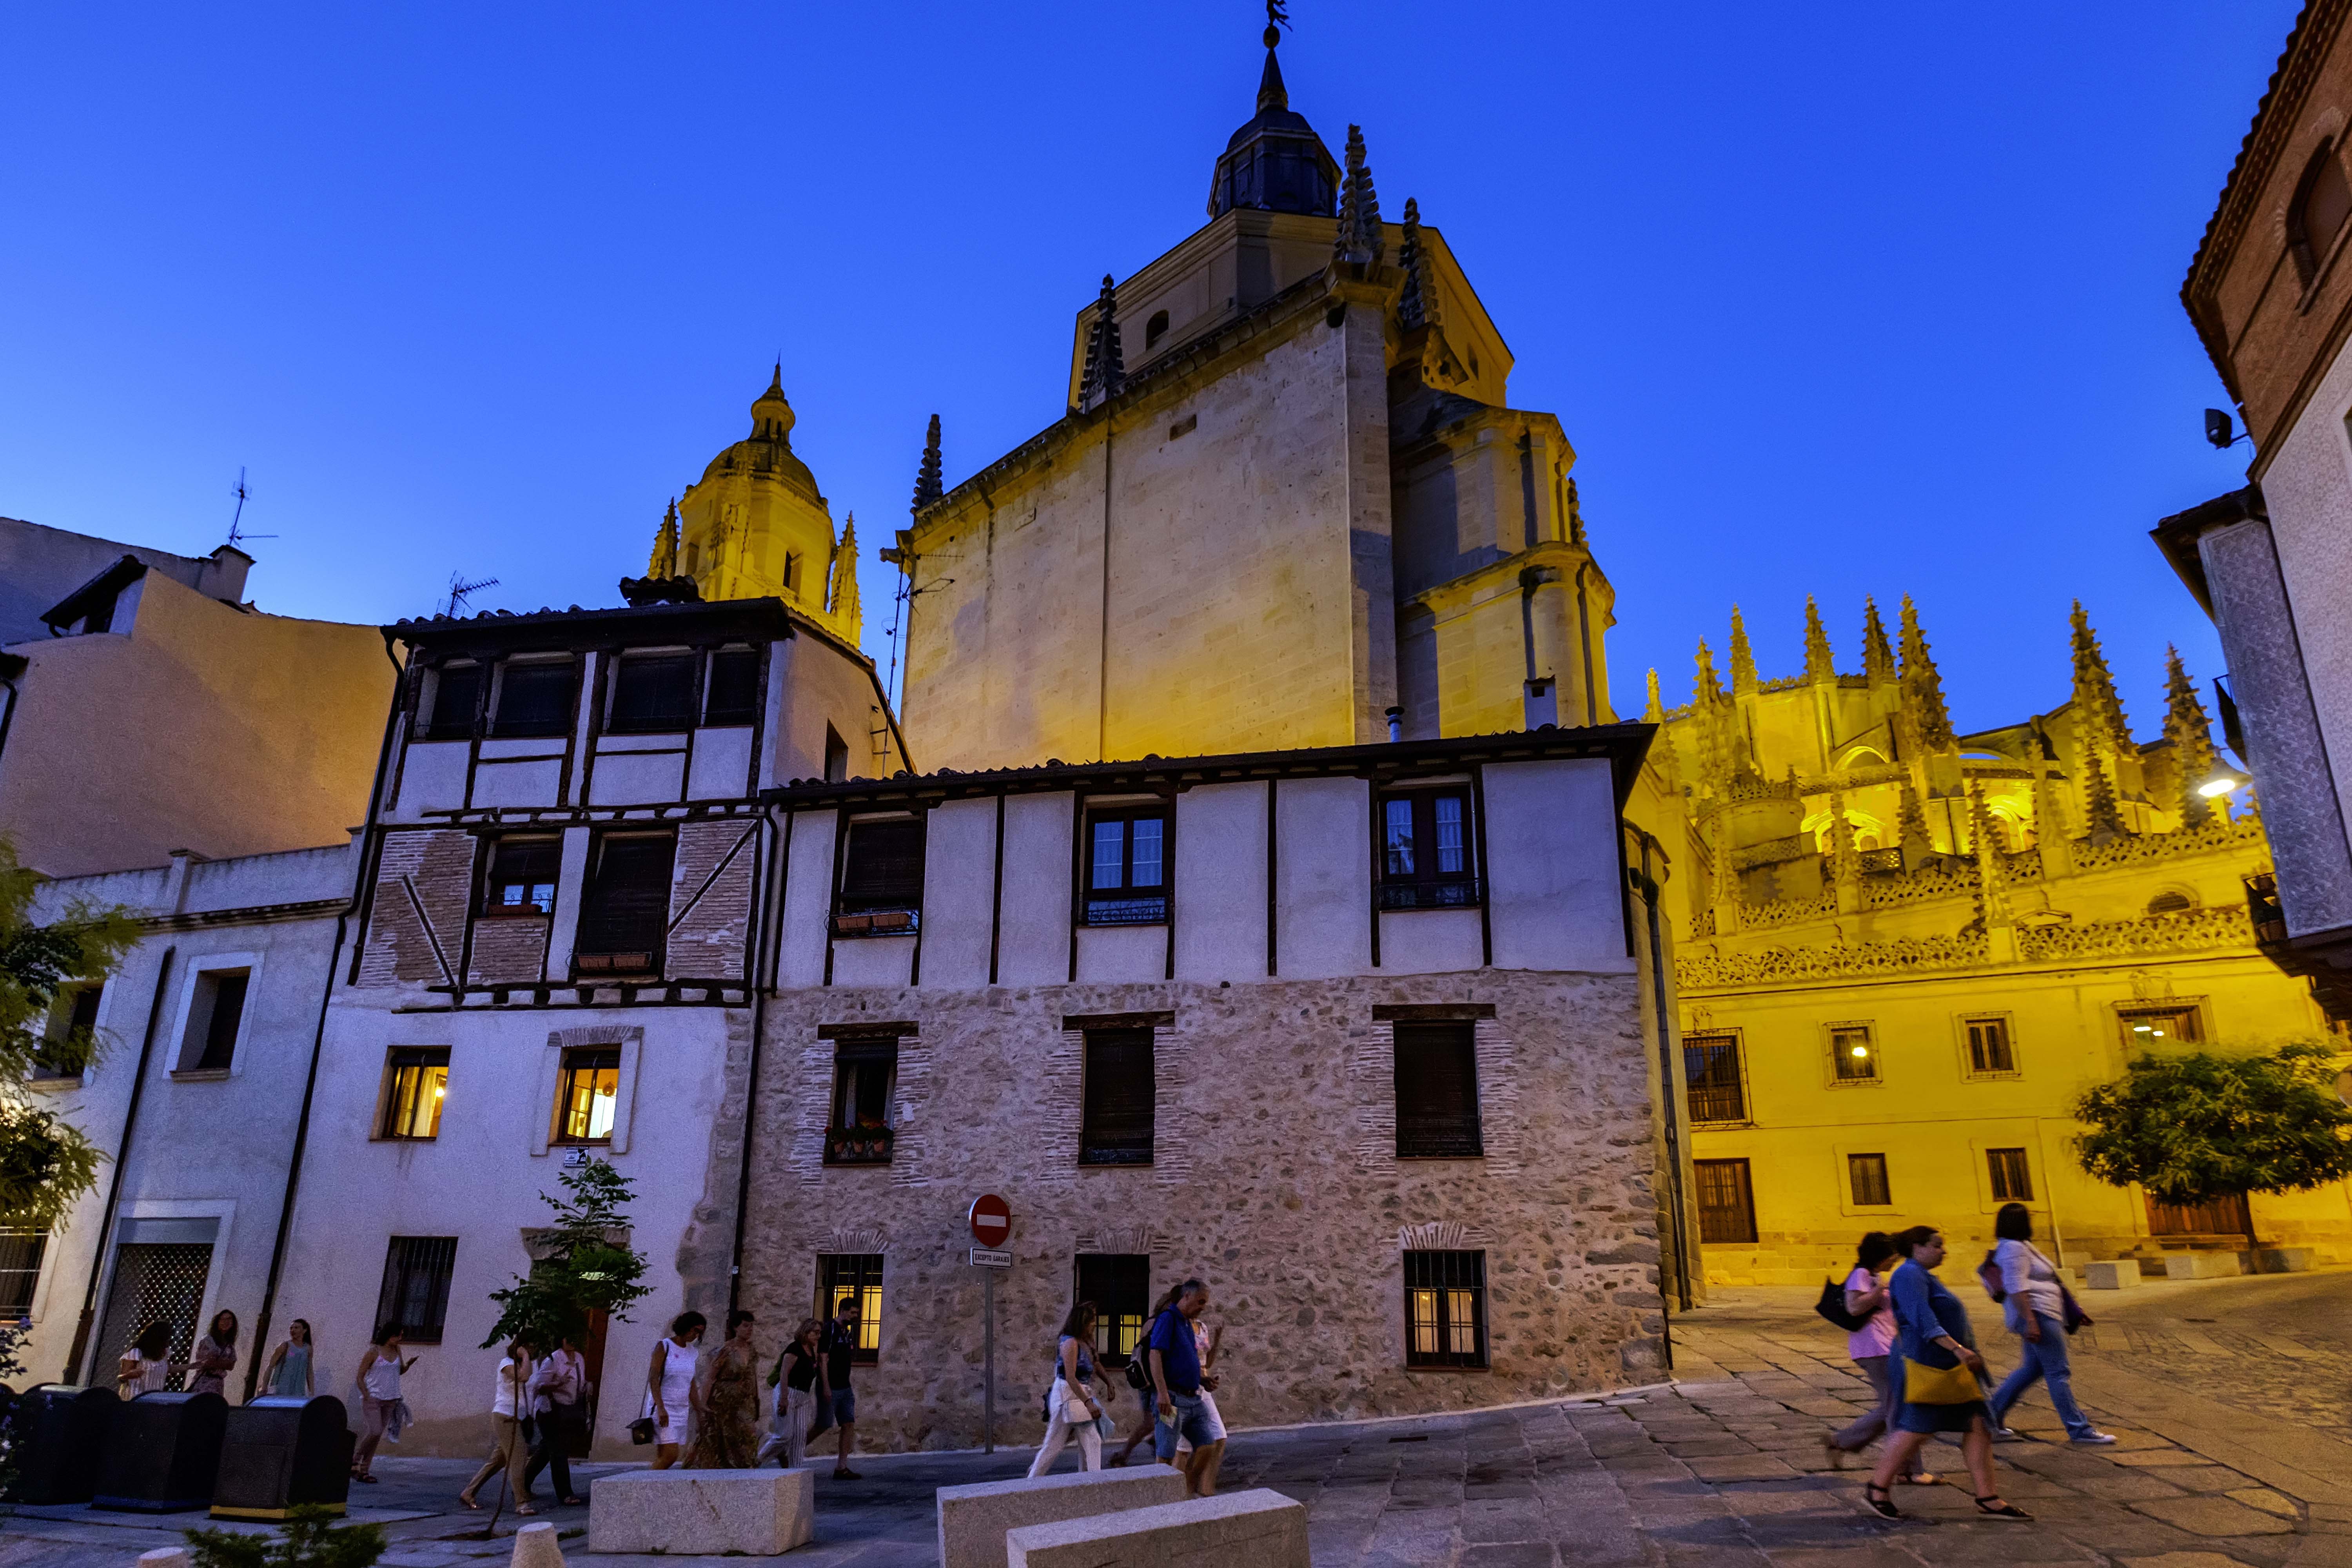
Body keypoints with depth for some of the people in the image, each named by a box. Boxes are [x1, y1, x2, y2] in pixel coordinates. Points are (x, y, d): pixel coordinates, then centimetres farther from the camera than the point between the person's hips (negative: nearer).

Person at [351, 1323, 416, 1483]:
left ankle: (364, 1471, 12)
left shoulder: (397, 1350, 8)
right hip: (373, 1398, -6)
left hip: (390, 1400, 6)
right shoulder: (374, 1352, -9)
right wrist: (367, 1397, -14)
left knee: (378, 1435, 5)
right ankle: (354, 1462, 4)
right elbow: (360, 1377, -6)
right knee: (374, 1432, -16)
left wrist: (409, 1364, -3)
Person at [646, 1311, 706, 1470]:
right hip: (662, 1408, -6)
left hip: (681, 1410, 6)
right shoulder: (664, 1346, -7)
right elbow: (653, 1378, -14)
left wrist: (700, 1413, 13)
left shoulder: (692, 1354, 11)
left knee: (662, 1458, 4)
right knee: (671, 1455, -15)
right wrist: (661, 1408, -24)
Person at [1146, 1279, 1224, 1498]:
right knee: (1167, 1457, -2)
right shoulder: (1168, 1319, -10)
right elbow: (1155, 1355, -19)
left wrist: (1202, 1379, 9)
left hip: (1193, 1400, 9)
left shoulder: (1188, 1324, 18)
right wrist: (1163, 1393, -26)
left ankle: (1187, 1492, 17)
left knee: (1207, 1446, 6)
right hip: (1173, 1399, -9)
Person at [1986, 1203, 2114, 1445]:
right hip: (2037, 1314, -11)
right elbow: (2016, 1289, -23)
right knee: (2059, 1372, -6)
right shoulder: (2014, 1249, -16)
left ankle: (1994, 1411, 20)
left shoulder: (2020, 1246, 19)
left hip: (2039, 1315, 11)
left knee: (2032, 1368, 15)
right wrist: (2030, 1321, -28)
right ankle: (2079, 1429, -2)